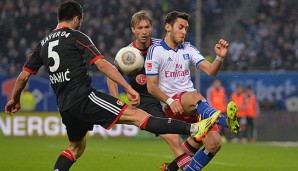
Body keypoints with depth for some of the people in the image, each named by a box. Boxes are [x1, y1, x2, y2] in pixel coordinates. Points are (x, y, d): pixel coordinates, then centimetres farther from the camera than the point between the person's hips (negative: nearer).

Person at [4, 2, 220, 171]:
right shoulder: (77, 37, -2)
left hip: (66, 107, 7)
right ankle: (195, 129, -24)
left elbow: (23, 76, 19)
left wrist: (15, 100, 35)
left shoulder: (43, 43, 16)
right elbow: (102, 64, -12)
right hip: (84, 98, -7)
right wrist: (129, 89, -14)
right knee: (135, 115, -15)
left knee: (76, 146, 30)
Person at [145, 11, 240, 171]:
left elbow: (210, 70, 2)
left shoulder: (188, 49, 13)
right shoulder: (155, 51, -1)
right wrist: (170, 101, -19)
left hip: (193, 106, 6)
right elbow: (151, 86, -5)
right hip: (171, 104, -6)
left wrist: (220, 57, -19)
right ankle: (226, 121, -67)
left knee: (214, 143, -12)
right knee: (195, 97, -40)